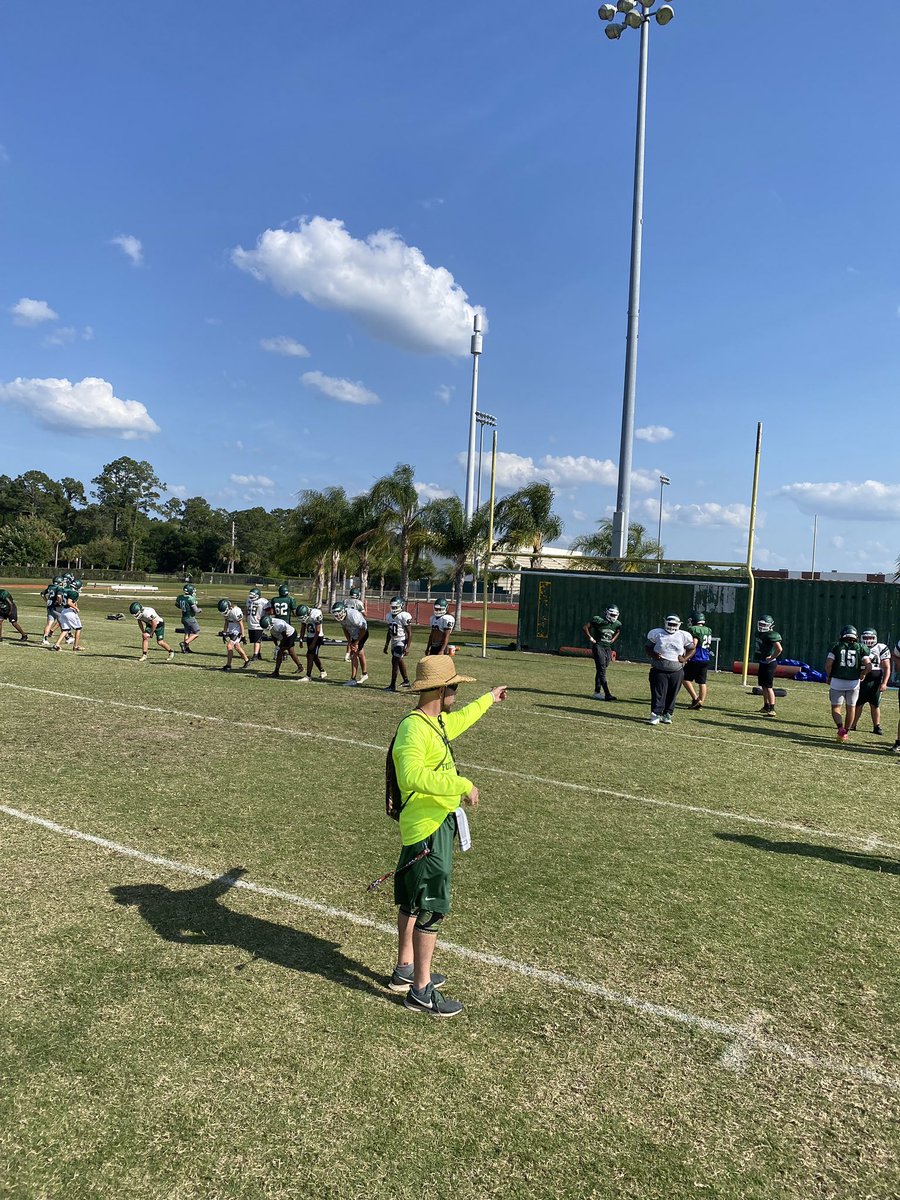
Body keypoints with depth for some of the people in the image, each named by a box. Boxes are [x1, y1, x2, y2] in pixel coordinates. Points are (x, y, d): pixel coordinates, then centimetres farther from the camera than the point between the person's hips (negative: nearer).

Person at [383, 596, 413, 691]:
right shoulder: (389, 616, 7)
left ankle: (392, 685, -7)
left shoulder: (405, 616, -17)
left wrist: (408, 647, -21)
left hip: (402, 641, -8)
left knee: (394, 661, -12)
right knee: (399, 661, 18)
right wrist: (386, 645, 18)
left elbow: (409, 633, -16)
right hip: (394, 642, 8)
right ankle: (406, 681, 34)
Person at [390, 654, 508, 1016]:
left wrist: (488, 699, 45)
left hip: (436, 825, 11)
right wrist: (462, 786, -37)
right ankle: (421, 991, 12)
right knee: (431, 908, -1)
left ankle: (405, 969, 38)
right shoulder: (414, 728, -23)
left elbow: (460, 719, 32)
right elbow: (413, 775, -39)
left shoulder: (437, 722, 9)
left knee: (413, 901, 21)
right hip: (429, 828, -11)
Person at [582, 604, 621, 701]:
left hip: (608, 648, 6)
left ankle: (597, 692, 21)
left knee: (601, 670, 12)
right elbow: (585, 627, -7)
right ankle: (607, 694, -18)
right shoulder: (599, 620, -12)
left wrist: (612, 640, 11)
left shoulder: (617, 624, 5)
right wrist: (590, 638, -7)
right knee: (601, 669, -12)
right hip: (598, 646, -6)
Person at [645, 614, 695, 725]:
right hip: (659, 670, -2)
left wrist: (685, 658, -6)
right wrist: (653, 655, -13)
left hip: (677, 671, 2)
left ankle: (667, 714, 19)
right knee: (658, 694, -5)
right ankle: (656, 714, -3)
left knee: (672, 695, 7)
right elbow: (648, 647, 6)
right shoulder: (657, 634, -2)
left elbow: (691, 649, 11)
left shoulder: (683, 636, 1)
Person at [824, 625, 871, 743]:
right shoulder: (860, 648, 2)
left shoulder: (837, 646, -1)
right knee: (850, 707, 17)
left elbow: (828, 664, -9)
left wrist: (828, 676, 6)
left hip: (837, 681, -2)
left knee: (835, 707, 7)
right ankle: (846, 732, 24)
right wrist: (862, 675, 13)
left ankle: (841, 728, -16)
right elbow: (868, 665, -5)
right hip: (853, 682, 2)